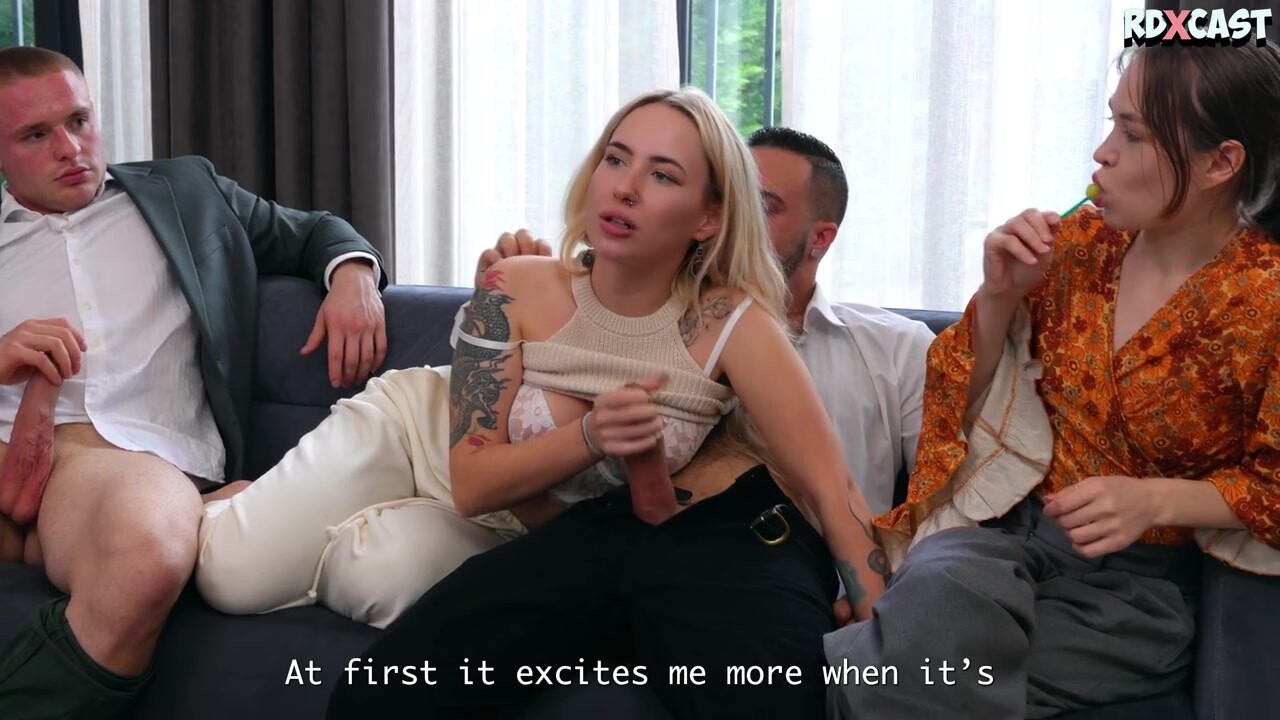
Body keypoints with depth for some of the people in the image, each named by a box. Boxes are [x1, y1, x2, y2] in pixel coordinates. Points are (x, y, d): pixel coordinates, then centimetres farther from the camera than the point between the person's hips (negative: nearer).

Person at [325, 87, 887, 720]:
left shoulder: (729, 323, -10)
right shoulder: (517, 293, -3)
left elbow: (831, 488, -13)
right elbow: (471, 486, -2)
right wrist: (590, 436, -20)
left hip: (727, 541, -3)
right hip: (581, 540, 3)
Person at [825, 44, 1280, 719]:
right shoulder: (1079, 241, 0)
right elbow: (967, 399, 9)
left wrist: (1156, 500, -21)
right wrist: (998, 296, -10)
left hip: (1138, 578, -3)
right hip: (1002, 527, 4)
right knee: (943, 588, -35)